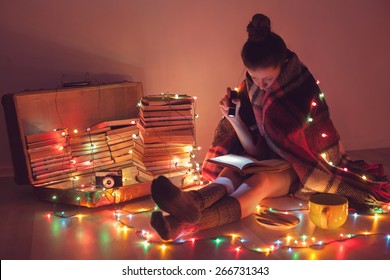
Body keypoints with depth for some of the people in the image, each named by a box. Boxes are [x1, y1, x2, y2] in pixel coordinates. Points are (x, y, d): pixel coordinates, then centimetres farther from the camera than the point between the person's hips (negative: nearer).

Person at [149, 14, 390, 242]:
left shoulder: (304, 90, -13)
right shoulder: (251, 88, -1)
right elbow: (255, 151, -4)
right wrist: (234, 118, -17)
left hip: (298, 166, -4)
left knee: (260, 181, -35)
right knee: (232, 172, -29)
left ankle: (190, 223, -62)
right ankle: (192, 203, -64)